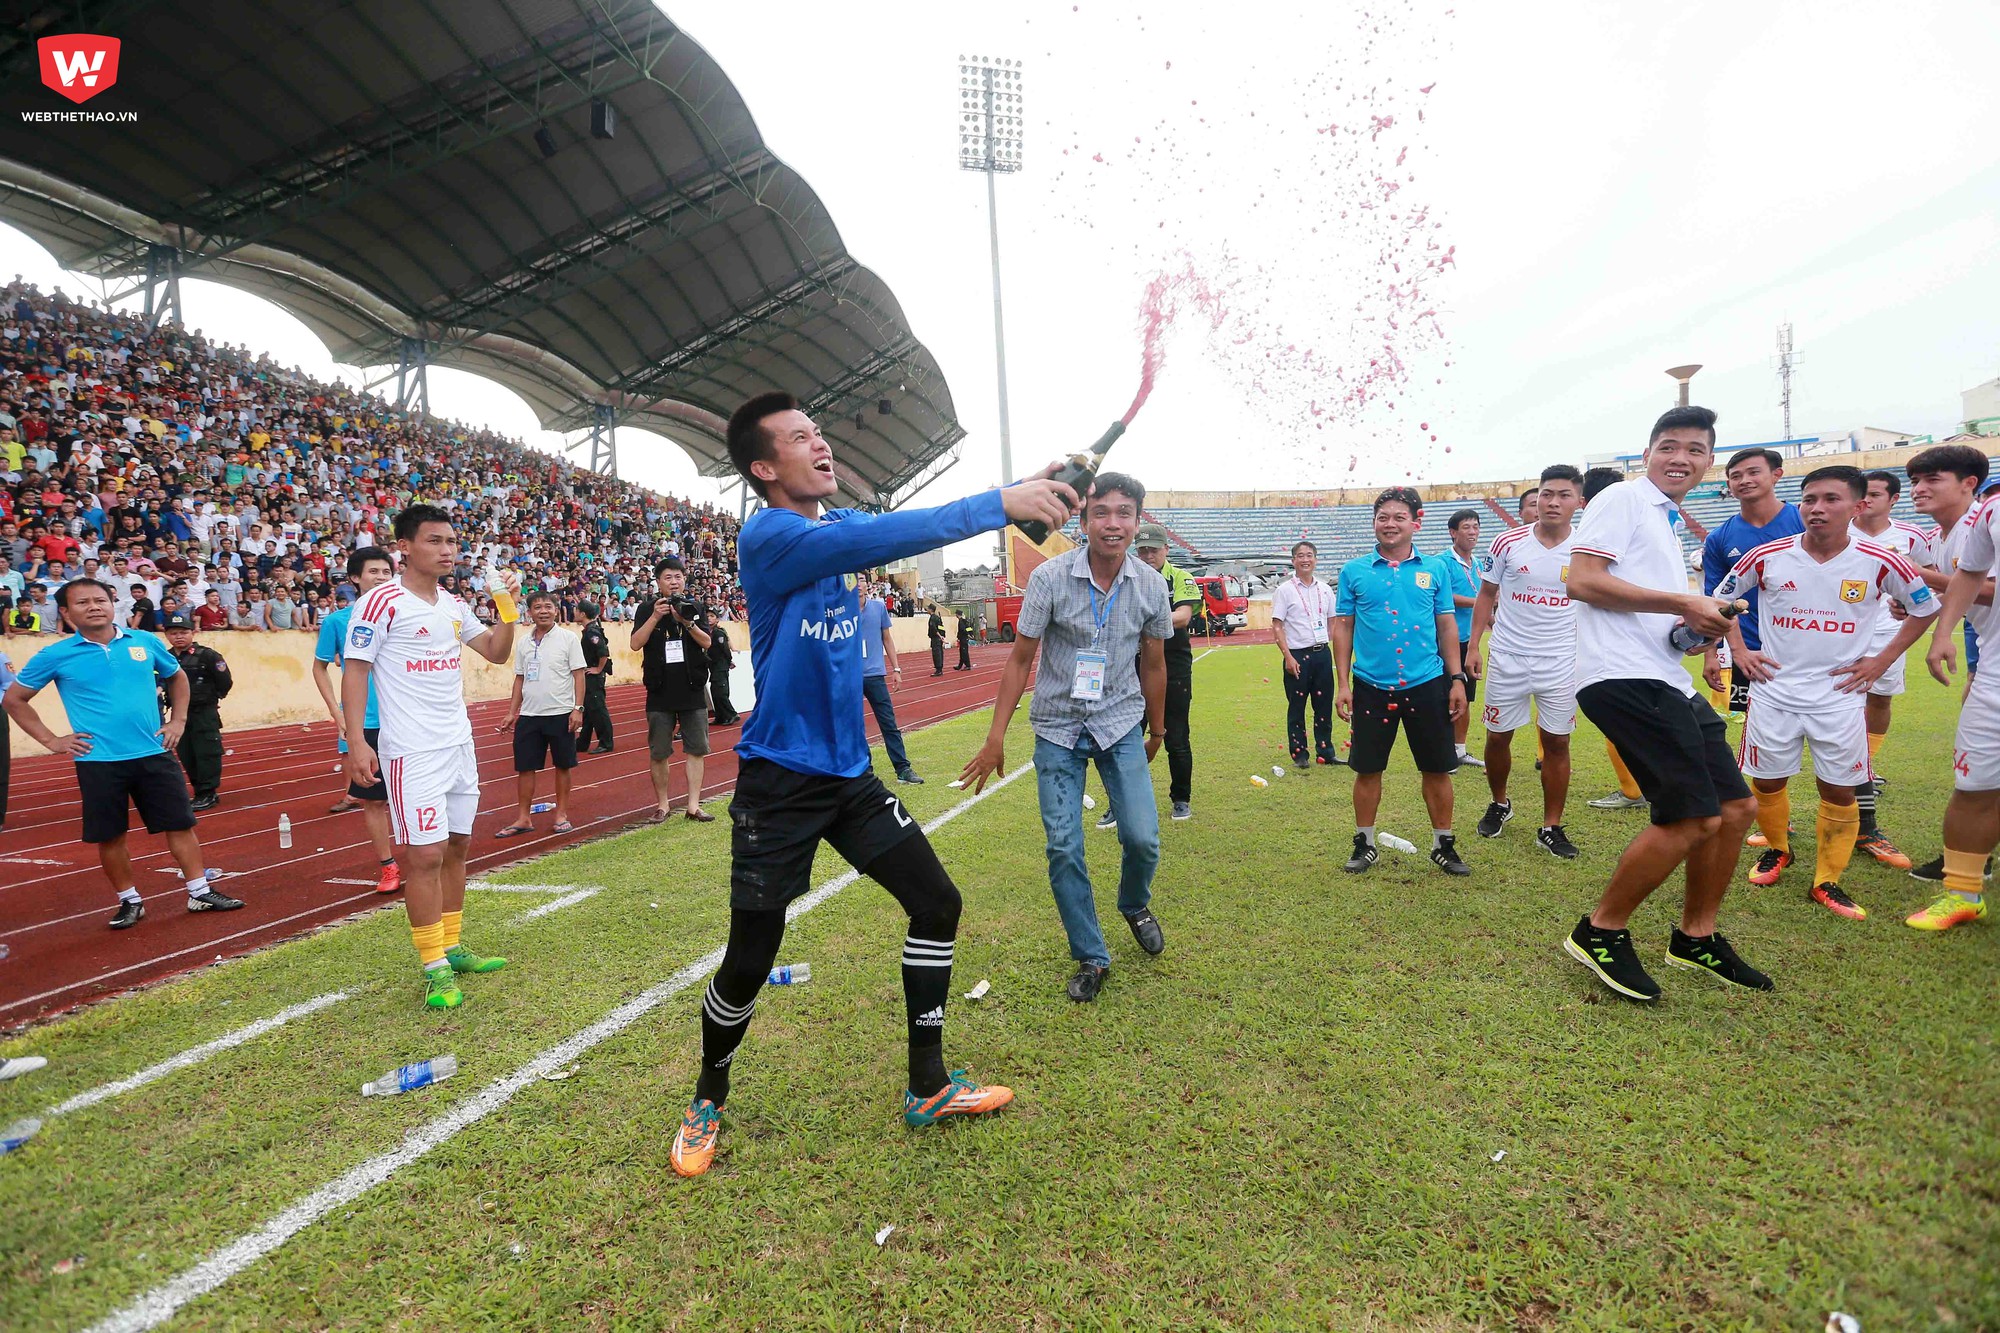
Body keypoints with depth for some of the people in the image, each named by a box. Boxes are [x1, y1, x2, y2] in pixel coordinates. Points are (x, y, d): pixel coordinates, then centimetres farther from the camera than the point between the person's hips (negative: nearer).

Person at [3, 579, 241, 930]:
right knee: (109, 836, 7)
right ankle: (130, 901, 22)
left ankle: (200, 893, 12)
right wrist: (51, 740, 1)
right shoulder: (56, 656, -2)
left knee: (180, 824, 3)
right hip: (98, 763, -1)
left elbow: (177, 677, 20)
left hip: (154, 754, 1)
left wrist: (177, 720, 10)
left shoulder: (146, 643, 3)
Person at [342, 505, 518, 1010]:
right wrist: (355, 741, -17)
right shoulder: (382, 603, -10)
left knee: (456, 846, 12)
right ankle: (434, 968, 6)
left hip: (459, 743, 7)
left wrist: (508, 605, 2)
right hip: (412, 752, -7)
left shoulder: (454, 604, 11)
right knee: (425, 855, -5)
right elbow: (354, 671, -10)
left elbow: (497, 652, 17)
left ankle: (452, 947, 24)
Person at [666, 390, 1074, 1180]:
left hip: (849, 774, 7)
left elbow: (906, 529, -1)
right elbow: (885, 537, -32)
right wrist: (999, 504, -32)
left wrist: (1029, 491, -13)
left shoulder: (842, 526, 8)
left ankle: (927, 1088, 24)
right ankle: (708, 1103, 33)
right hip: (779, 781, -7)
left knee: (937, 905, 7)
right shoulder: (767, 537, -17)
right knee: (748, 964, 3)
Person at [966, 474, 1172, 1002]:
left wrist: (1157, 730, 18)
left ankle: (1135, 905, 29)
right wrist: (996, 737, -9)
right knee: (1064, 848, -4)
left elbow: (1153, 664, 9)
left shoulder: (1151, 587, -5)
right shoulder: (1050, 577, -13)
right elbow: (1020, 660, -8)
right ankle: (1091, 958, 16)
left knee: (1142, 837, -6)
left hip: (1122, 725, 2)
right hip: (1058, 728, -1)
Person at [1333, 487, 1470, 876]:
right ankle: (1364, 843, 22)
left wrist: (1457, 679, 3)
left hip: (1427, 684, 1)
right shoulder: (1354, 571, 2)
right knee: (1367, 768, 7)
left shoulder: (1435, 569, 5)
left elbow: (1447, 626, 8)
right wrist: (1342, 683, -1)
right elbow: (1343, 627, 4)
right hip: (1371, 686, 0)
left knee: (1437, 768, 7)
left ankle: (1443, 845, 24)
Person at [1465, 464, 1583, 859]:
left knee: (1557, 742, 3)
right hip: (1507, 659, 0)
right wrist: (1473, 646, 0)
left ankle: (1551, 828, 16)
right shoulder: (1508, 543, -4)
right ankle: (1499, 804, 33)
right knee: (1497, 737, 8)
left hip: (1561, 661, 1)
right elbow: (1487, 595, 5)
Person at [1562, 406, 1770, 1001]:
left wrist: (1701, 625, 10)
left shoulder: (1668, 524, 26)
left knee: (1736, 806, 12)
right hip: (1623, 677, -10)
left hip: (1666, 681, 10)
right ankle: (1601, 932, 2)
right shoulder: (1624, 500, -3)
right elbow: (1583, 579, -17)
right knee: (1694, 818, -13)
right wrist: (1683, 603, -13)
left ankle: (1696, 936, 27)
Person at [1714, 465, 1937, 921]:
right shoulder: (1768, 557, -5)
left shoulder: (1879, 563, -5)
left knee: (1839, 790, 4)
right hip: (1774, 691, 0)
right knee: (1767, 781, 9)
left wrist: (1882, 661, 4)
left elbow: (1925, 608, 12)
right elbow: (1721, 597, 10)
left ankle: (1827, 882, 18)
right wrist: (1740, 652, 3)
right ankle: (1777, 849, 34)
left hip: (1840, 695, 0)